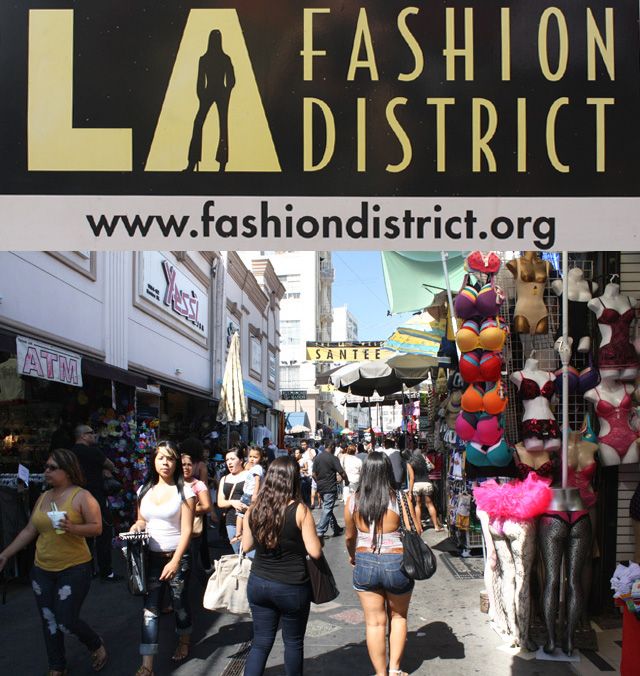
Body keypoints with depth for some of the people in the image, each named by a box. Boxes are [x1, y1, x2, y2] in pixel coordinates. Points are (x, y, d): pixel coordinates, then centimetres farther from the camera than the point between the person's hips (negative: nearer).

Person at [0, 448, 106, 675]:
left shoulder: (81, 496, -11)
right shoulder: (43, 498, 7)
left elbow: (97, 528, -13)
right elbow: (29, 531, 12)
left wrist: (72, 528, -29)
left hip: (74, 569, -6)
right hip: (42, 570, 6)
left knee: (66, 622, -6)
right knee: (49, 621, 11)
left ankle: (96, 645, 24)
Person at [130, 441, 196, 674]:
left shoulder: (184, 491, -8)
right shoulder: (144, 490, 7)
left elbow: (186, 530, -12)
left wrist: (175, 561, -20)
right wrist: (136, 528, -5)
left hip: (177, 557, -4)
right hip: (151, 557, 4)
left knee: (179, 603, 11)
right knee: (150, 608, -1)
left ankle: (184, 642, 38)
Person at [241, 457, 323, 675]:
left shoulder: (254, 508, -3)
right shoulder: (300, 510, -15)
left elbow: (246, 546, 7)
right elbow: (315, 552, -15)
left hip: (258, 583, 4)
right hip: (292, 588, -4)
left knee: (261, 642, 12)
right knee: (293, 642, 15)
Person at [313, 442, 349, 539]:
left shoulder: (317, 458, 4)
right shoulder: (333, 458, -13)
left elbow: (314, 474, 7)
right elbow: (342, 473, -15)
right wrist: (346, 481, 4)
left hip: (321, 487, 6)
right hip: (330, 488, -6)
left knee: (328, 508, 16)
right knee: (327, 509, -3)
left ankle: (336, 529, 24)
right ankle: (320, 532, -9)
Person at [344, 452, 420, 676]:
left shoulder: (353, 500, -4)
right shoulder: (399, 499, -12)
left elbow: (350, 536, 7)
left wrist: (353, 556, 26)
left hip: (365, 563, 1)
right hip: (396, 563, -1)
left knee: (375, 622, 11)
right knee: (398, 617, 21)